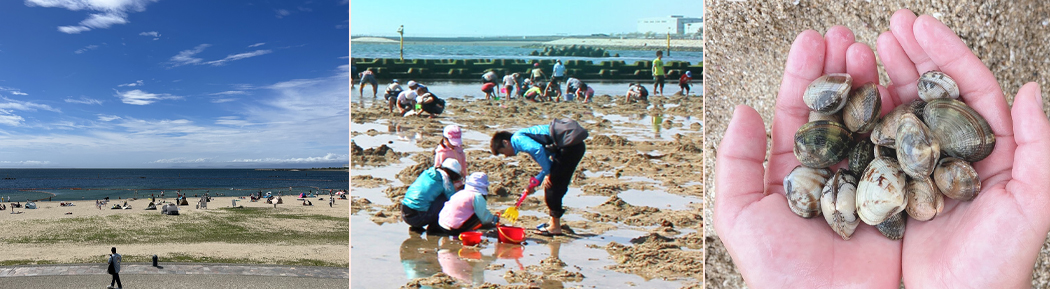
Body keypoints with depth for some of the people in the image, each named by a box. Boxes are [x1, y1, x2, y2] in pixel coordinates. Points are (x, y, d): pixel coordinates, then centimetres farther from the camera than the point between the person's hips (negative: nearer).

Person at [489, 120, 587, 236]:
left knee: (551, 185, -2)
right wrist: (536, 182, 21)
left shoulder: (517, 138, -4)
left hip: (569, 146, -10)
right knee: (556, 187, 19)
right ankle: (554, 222, 29)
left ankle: (555, 227, 5)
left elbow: (538, 149, -24)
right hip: (576, 146, 10)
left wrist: (547, 174, -12)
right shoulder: (524, 137, 25)